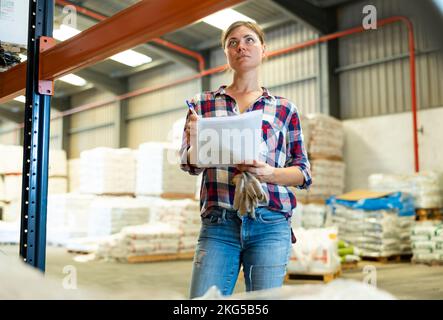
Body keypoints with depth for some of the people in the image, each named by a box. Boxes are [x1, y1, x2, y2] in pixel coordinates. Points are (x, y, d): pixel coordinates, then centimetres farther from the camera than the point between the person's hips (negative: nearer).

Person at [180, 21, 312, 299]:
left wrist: (270, 173, -12)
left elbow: (304, 173, 9)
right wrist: (194, 139, -12)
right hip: (218, 224, 0)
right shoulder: (203, 103, 11)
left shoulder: (284, 109, 9)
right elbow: (190, 165, 11)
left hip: (270, 225, 0)